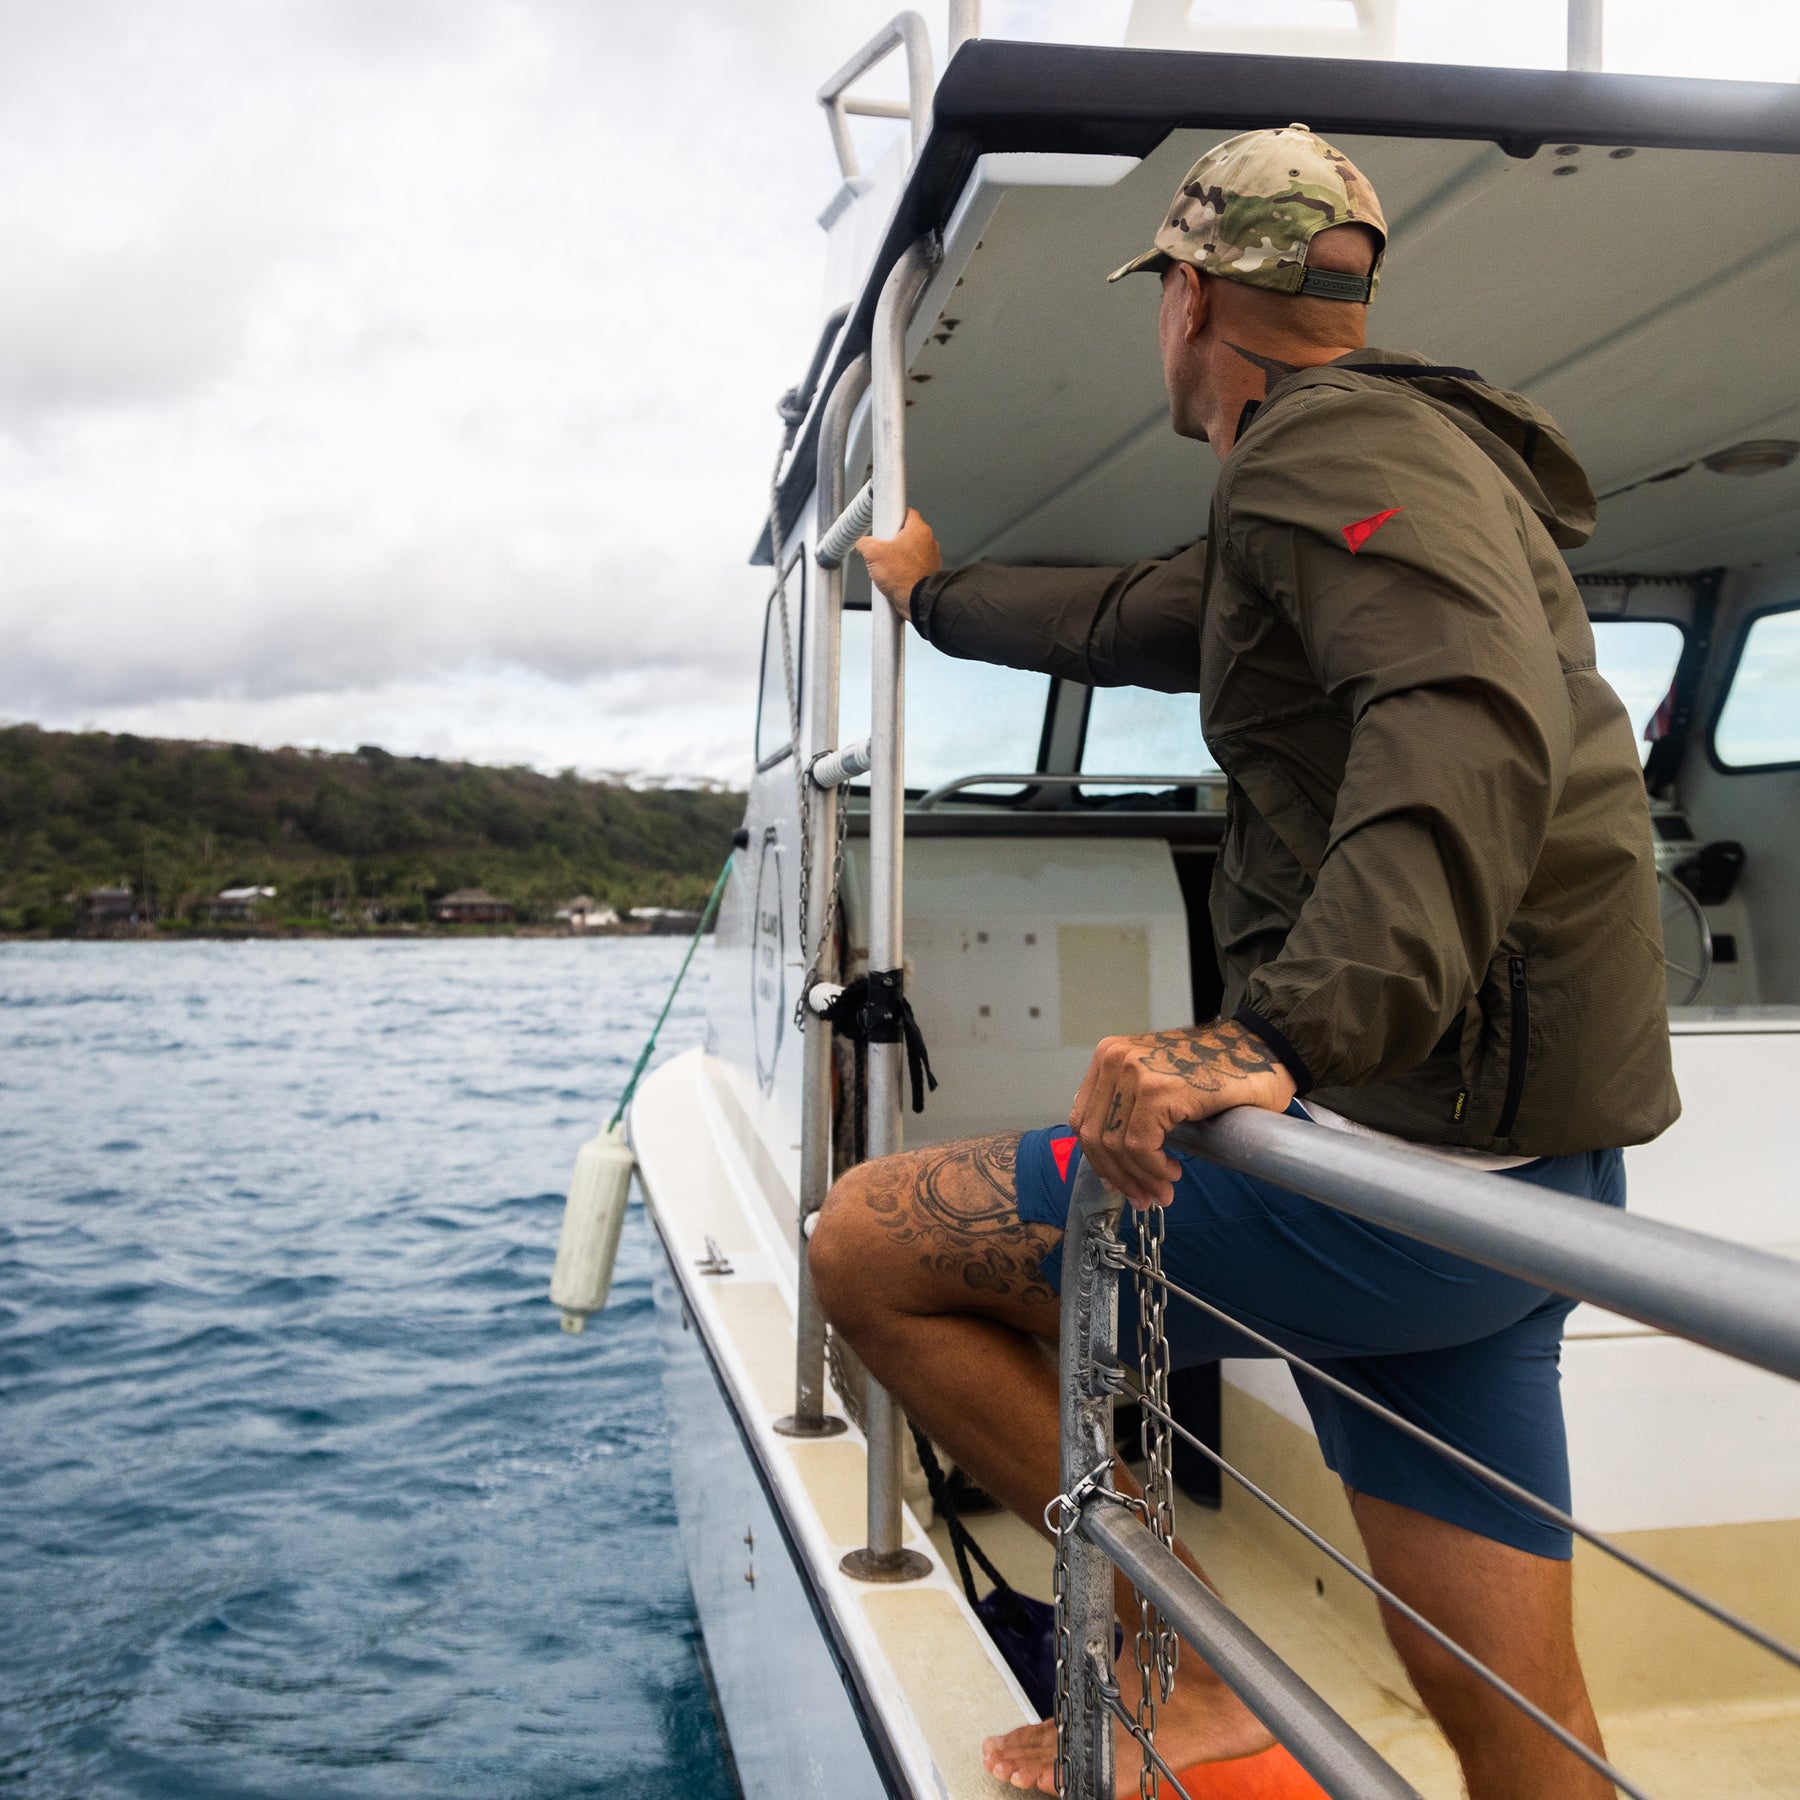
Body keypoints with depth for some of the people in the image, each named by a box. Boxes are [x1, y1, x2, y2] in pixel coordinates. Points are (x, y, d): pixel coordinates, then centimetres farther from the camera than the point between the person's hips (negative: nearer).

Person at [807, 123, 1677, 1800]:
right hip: (1524, 1183, 10)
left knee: (870, 1241, 1)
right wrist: (932, 590, 54)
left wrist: (1291, 1031, -39)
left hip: (1415, 1155, -10)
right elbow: (1118, 620, 39)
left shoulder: (1340, 440, -8)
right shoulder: (1357, 471, 24)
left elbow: (1474, 727, -28)